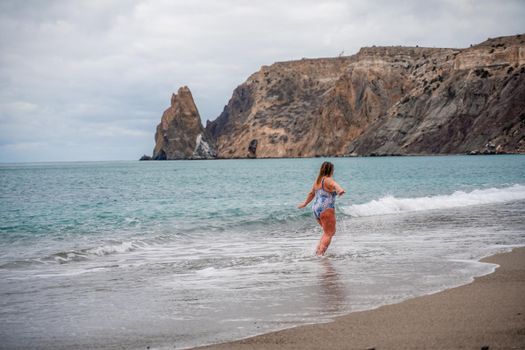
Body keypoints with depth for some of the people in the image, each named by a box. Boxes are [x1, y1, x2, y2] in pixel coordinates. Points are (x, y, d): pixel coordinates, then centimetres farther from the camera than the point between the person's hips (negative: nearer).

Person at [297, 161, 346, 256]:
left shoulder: (317, 181, 16)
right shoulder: (328, 180, -10)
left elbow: (311, 193, 31)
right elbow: (334, 185, -34)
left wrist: (305, 203, 46)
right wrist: (340, 190, -56)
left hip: (316, 209, 9)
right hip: (326, 210, -9)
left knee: (327, 232, 22)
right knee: (329, 234, -6)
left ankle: (318, 249, 15)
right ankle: (320, 254, -16)